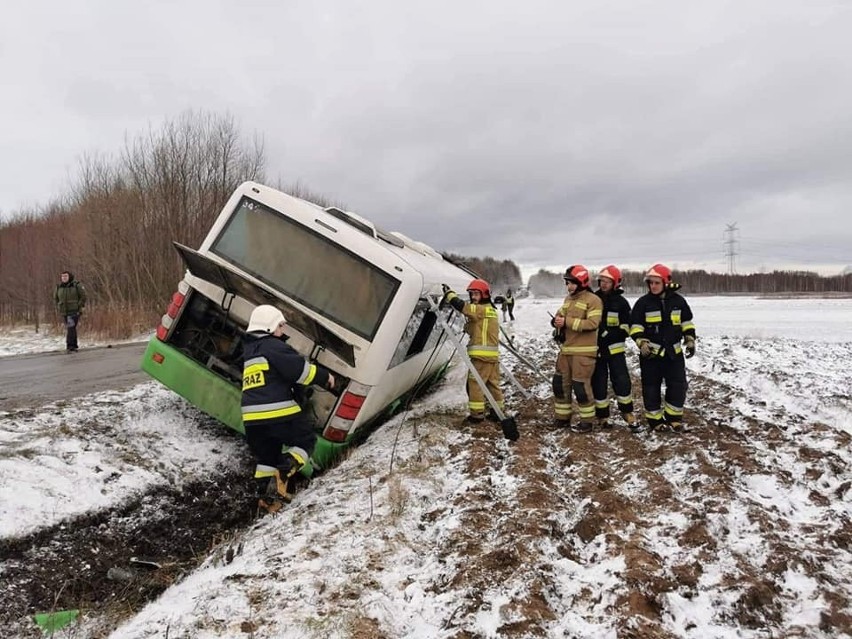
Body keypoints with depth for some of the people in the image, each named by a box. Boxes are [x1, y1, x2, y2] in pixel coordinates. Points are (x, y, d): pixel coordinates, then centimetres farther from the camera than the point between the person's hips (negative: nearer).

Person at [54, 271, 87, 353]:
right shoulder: (58, 287, 5)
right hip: (64, 312, 4)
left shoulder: (76, 285, -6)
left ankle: (70, 347, -17)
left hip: (74, 311, -4)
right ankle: (74, 346, 18)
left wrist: (79, 306, -6)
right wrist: (58, 308, 11)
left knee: (71, 328, -15)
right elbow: (55, 298, 20)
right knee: (71, 329, 10)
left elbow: (83, 296, 0)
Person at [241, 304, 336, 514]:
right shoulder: (273, 346, -7)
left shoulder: (250, 351, 22)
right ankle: (282, 477, -7)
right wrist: (325, 376, 0)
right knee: (305, 439, 9)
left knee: (266, 457, 19)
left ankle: (265, 497, 15)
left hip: (252, 417, 8)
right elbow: (300, 369, -13)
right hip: (277, 412, -8)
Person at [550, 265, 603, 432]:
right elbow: (560, 315, 20)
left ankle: (587, 421, 11)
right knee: (560, 383, 12)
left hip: (583, 351, -8)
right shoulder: (568, 299, 16)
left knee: (581, 386, -4)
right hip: (565, 349, 8)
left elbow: (592, 323, -20)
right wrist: (556, 321, -6)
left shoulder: (593, 300, -10)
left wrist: (567, 322, -22)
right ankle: (562, 417, 25)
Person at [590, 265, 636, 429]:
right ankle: (602, 416, 17)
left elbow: (626, 327, -3)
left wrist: (609, 335, -15)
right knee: (598, 383, 6)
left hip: (615, 348, -1)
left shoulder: (621, 302, -2)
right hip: (596, 348, 1)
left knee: (622, 380, -3)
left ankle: (627, 411, 17)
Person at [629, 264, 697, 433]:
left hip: (674, 351, 2)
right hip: (651, 352, -2)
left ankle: (674, 418, 20)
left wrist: (690, 340, 4)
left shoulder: (678, 300, 1)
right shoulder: (643, 302, -6)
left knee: (678, 386, 5)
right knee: (651, 388, 3)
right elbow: (635, 325, -4)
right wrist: (642, 343, -17)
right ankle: (655, 420, 16)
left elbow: (687, 322, 12)